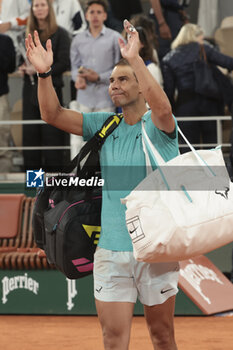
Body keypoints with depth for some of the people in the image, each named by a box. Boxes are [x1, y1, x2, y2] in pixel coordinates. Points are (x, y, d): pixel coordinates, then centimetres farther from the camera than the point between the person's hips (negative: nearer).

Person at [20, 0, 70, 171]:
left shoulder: (60, 34, -1)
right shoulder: (29, 34, 15)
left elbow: (64, 63, -8)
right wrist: (24, 67, 2)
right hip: (31, 88, 5)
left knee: (52, 131, -6)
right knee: (30, 132, 3)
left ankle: (54, 169, -2)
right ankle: (32, 169, 7)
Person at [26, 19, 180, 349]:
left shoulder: (158, 125, -4)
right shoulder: (105, 125, 9)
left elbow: (162, 107, -29)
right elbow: (53, 115, 1)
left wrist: (135, 59, -39)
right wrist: (44, 74, -17)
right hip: (111, 253, 3)